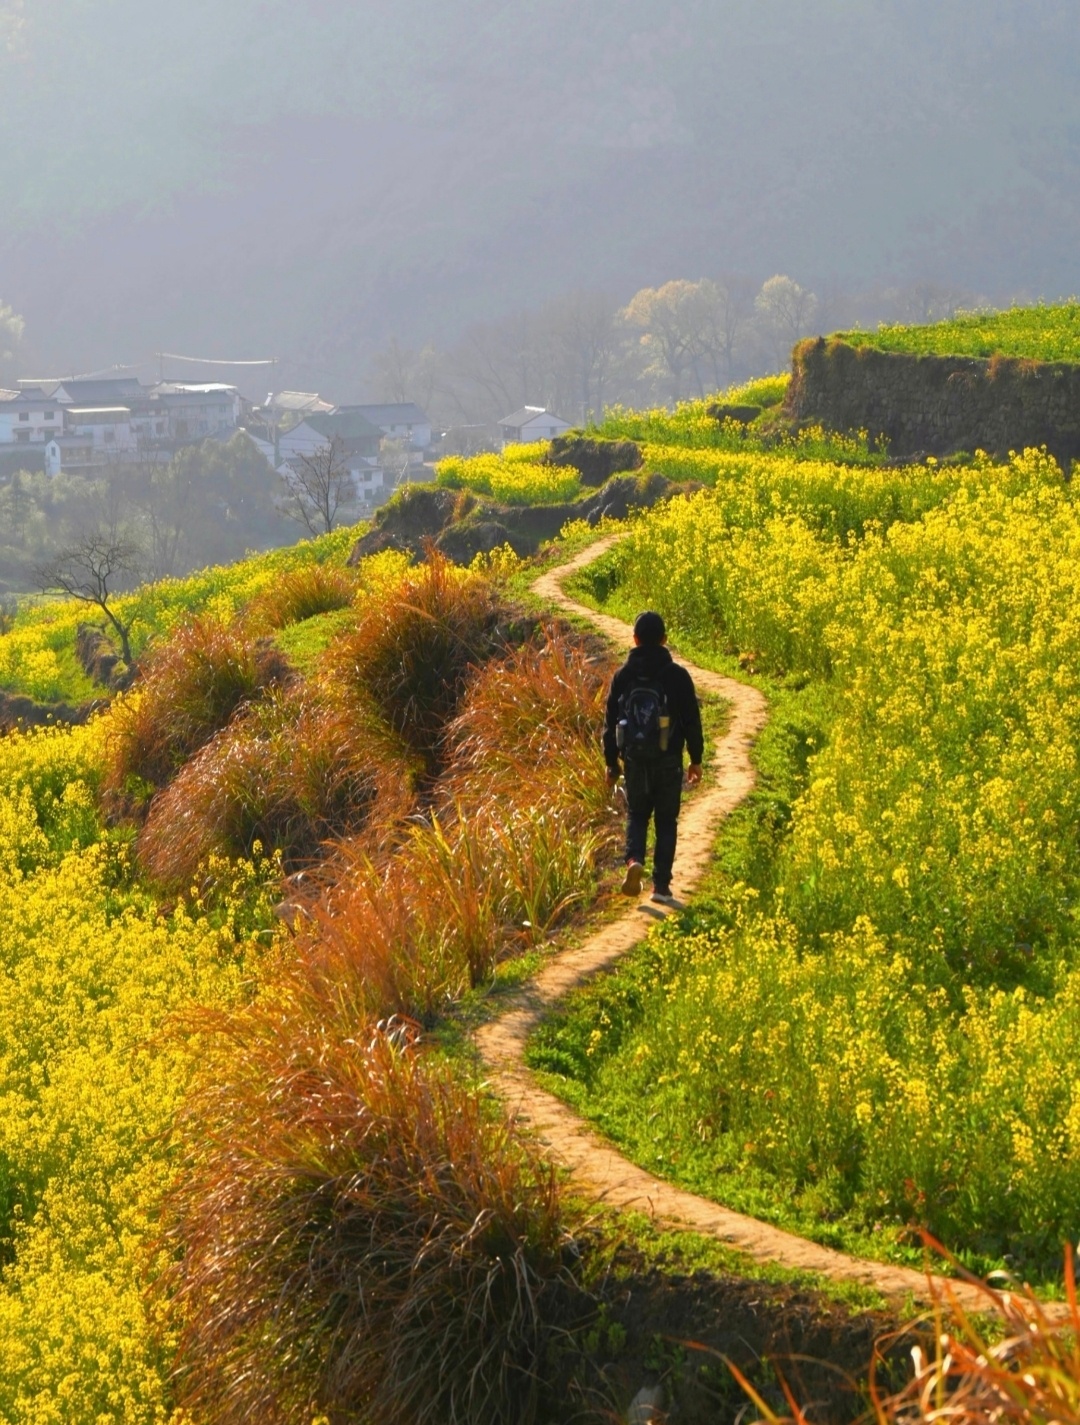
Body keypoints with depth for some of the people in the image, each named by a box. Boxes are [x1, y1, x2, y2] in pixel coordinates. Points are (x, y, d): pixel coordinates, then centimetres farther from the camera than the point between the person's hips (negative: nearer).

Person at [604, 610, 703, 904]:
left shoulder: (622, 676, -1)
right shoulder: (677, 676, -6)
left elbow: (611, 722, 4)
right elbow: (692, 721, -3)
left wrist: (611, 762, 13)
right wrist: (696, 759, 8)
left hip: (634, 759, 1)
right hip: (668, 760, -1)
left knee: (636, 815, 16)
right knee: (666, 821, 9)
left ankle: (634, 860, -12)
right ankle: (661, 885, 7)